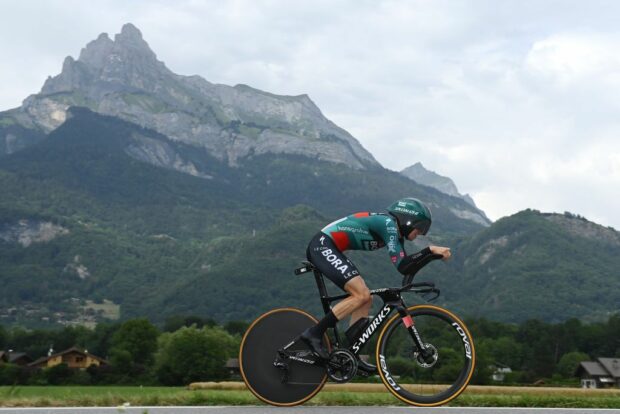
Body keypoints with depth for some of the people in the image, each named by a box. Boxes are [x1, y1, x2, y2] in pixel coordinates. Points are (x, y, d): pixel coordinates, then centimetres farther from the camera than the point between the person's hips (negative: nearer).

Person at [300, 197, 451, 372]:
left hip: (327, 249, 11)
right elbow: (402, 266, -21)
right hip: (323, 245, -11)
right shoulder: (388, 224, -14)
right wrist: (430, 250, -19)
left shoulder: (394, 230, 15)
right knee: (362, 295, -18)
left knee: (365, 299, 7)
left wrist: (432, 253, 4)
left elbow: (406, 264, 13)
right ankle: (314, 333, -17)